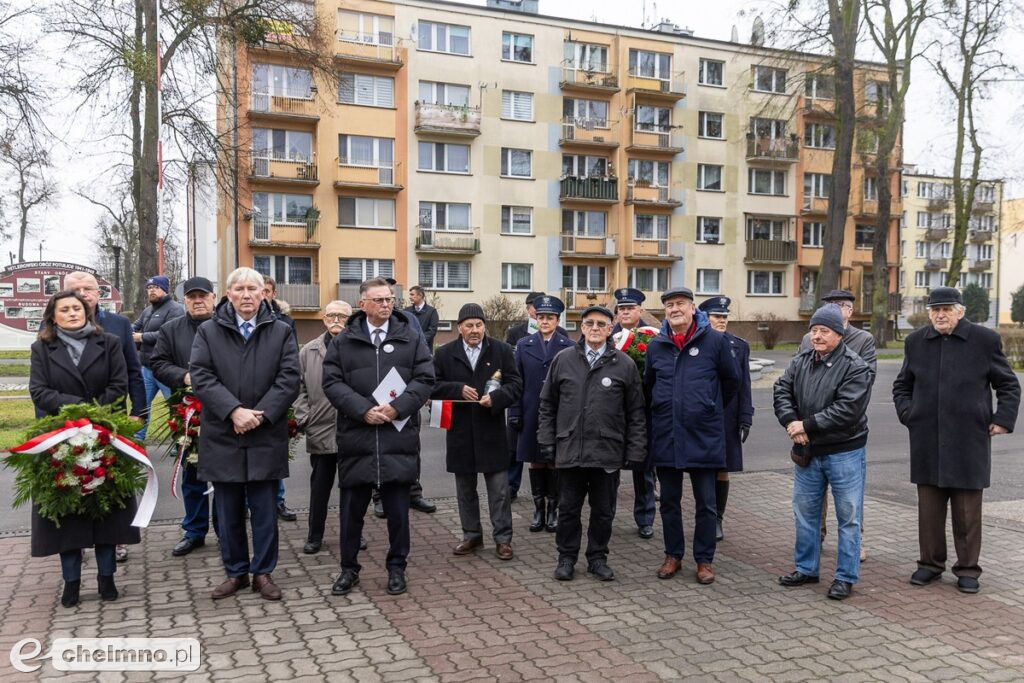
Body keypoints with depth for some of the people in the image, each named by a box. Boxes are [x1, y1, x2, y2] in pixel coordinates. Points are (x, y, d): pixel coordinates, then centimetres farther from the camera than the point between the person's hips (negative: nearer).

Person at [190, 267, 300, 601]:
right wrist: (234, 410, -18)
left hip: (266, 437, 0)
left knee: (265, 510, 6)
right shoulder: (208, 331, 5)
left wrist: (259, 414, -15)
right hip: (222, 437, 1)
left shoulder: (282, 331, 5)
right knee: (228, 511, 10)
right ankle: (235, 572, 25)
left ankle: (263, 572, 20)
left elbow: (288, 379, -4)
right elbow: (201, 377, -6)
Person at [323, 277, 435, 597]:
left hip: (398, 437, 0)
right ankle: (349, 569, 26)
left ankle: (396, 567, 24)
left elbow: (425, 379, 0)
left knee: (398, 509, 8)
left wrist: (397, 407, -13)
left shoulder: (411, 337, 6)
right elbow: (332, 382, -1)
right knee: (352, 509, 10)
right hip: (356, 437, 0)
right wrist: (363, 410, -14)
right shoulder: (344, 340, 6)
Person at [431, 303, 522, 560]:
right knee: (465, 488, 13)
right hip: (460, 431, 2)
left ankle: (503, 538, 12)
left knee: (499, 488, 2)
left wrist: (496, 397, -18)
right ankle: (472, 535, 27)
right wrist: (458, 389, -14)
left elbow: (516, 384, -1)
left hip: (492, 431, -2)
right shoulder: (445, 353, 3)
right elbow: (433, 386, 1)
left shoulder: (502, 350, 1)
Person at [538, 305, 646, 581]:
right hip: (569, 451, 1)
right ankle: (567, 557, 25)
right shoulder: (563, 360, 5)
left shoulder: (624, 364, 1)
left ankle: (597, 557, 27)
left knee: (603, 511, 10)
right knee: (568, 509, 9)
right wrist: (546, 439, 5)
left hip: (608, 452, 0)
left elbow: (636, 412, 3)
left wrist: (636, 450, 0)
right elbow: (548, 404, 10)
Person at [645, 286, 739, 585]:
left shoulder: (715, 341, -5)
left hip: (704, 436, -3)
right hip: (665, 437, 3)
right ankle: (673, 555, 26)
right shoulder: (656, 346, 5)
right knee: (669, 502, 13)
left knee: (705, 503, 6)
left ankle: (705, 559, 19)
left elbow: (731, 382, 7)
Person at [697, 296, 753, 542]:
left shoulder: (739, 346, 6)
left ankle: (717, 520, 20)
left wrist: (745, 418, 1)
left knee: (722, 470, 8)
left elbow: (744, 384, 6)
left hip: (727, 418, 2)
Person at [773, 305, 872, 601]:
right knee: (805, 512, 15)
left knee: (848, 516, 4)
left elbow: (847, 410, -22)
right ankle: (806, 568, 30)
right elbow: (782, 391, 0)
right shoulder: (800, 362, 5)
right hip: (807, 452, 6)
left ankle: (845, 577, 16)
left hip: (844, 452, -5)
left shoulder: (855, 367, -13)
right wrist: (791, 422, -18)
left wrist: (807, 425, -20)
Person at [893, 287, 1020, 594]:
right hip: (927, 441, 2)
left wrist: (1003, 419, -3)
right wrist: (907, 413, 5)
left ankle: (968, 569, 19)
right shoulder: (916, 341, 7)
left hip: (969, 440, -2)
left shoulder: (985, 339, -1)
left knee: (968, 511, 6)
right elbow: (901, 385, 18)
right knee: (929, 508, 9)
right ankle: (931, 563, 22)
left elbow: (1009, 385, 7)